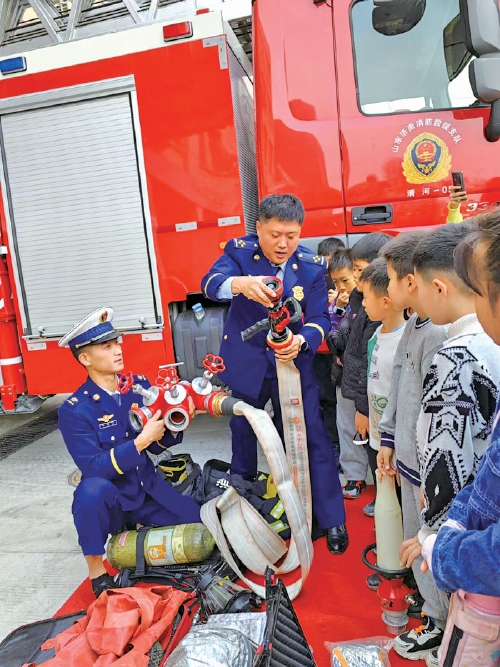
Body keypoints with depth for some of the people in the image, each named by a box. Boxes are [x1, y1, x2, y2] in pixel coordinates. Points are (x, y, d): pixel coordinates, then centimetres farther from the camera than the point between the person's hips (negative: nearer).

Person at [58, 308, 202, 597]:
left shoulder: (139, 384, -2)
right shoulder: (74, 410, -15)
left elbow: (157, 445, 2)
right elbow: (93, 468, -23)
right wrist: (141, 441, -32)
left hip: (147, 490, 5)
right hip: (110, 502, -4)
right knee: (93, 489, -37)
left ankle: (131, 533, 19)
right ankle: (97, 573, -13)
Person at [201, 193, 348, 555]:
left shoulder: (312, 265, -7)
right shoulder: (240, 250, -10)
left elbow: (319, 317, -10)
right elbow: (211, 282, -28)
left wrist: (300, 341, -33)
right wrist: (241, 284, -51)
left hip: (292, 364, 0)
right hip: (244, 364, 1)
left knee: (313, 439, 0)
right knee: (242, 436, 17)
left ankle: (333, 520, 20)